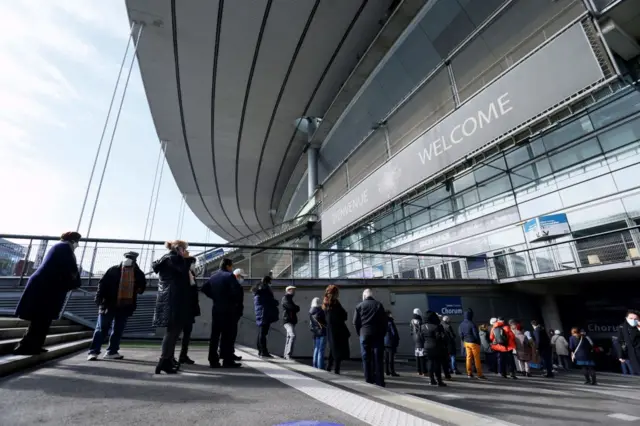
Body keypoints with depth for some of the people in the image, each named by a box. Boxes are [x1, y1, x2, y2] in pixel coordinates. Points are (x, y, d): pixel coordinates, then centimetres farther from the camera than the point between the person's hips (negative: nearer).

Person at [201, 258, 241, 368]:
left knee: (214, 335, 9)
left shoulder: (213, 276, 12)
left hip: (216, 308, 7)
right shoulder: (230, 276, -10)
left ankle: (213, 360, 12)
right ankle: (228, 361, 4)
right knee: (228, 335, 0)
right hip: (228, 309, -6)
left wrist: (214, 297, 12)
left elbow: (204, 288, 9)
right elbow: (235, 290, -22)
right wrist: (234, 301, -5)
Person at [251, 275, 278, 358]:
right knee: (263, 333, -9)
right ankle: (264, 352, -8)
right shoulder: (265, 289, -10)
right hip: (265, 314, -9)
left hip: (260, 314, 9)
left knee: (261, 333, 13)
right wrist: (276, 302, 7)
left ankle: (260, 351, 19)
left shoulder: (257, 290, 19)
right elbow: (271, 301, -12)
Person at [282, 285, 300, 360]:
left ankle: (286, 355, 19)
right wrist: (297, 307, -1)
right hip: (288, 321, -10)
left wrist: (295, 308, -5)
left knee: (289, 337, 12)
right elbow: (292, 307, -19)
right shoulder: (285, 298, -7)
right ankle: (288, 354, -24)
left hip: (291, 321, 10)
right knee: (293, 335, -23)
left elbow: (297, 309, 15)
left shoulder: (289, 299, 21)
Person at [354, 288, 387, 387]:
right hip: (378, 334, 1)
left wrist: (359, 333, 9)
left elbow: (355, 322, -1)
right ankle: (379, 381, 3)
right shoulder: (379, 305, 6)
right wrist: (383, 333, 11)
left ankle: (369, 380, 9)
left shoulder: (359, 306, 3)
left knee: (366, 358, 7)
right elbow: (384, 320, 4)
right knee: (378, 358, 4)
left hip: (364, 334, -1)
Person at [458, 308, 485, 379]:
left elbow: (460, 334, 8)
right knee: (477, 358, 3)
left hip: (466, 342, 6)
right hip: (473, 343, -6)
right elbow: (476, 334, -17)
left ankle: (469, 373, 14)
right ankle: (480, 374, 8)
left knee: (468, 357, 11)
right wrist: (478, 342, -3)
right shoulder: (472, 324, -20)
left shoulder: (461, 324, 1)